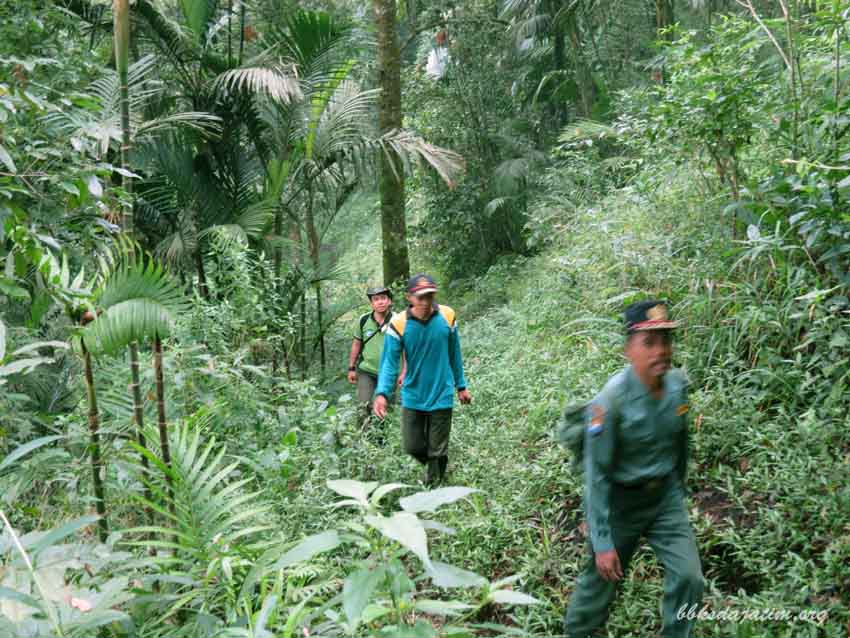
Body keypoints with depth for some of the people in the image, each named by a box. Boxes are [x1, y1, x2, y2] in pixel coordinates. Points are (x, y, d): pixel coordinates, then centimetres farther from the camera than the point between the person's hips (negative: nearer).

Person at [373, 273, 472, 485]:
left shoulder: (447, 317, -9)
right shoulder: (399, 324, -15)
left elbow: (454, 355, 3)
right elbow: (389, 361, -15)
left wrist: (461, 386, 10)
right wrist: (382, 393, -29)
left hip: (441, 396, 0)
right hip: (412, 397, 0)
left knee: (437, 452, 6)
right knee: (412, 447, 10)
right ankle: (433, 467, 42)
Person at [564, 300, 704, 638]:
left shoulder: (678, 384, -9)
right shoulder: (611, 400, -27)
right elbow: (596, 473, -22)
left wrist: (679, 489, 21)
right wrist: (602, 542, -20)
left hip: (665, 496, 5)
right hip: (620, 501, -4)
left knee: (688, 578, -3)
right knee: (601, 581, 11)